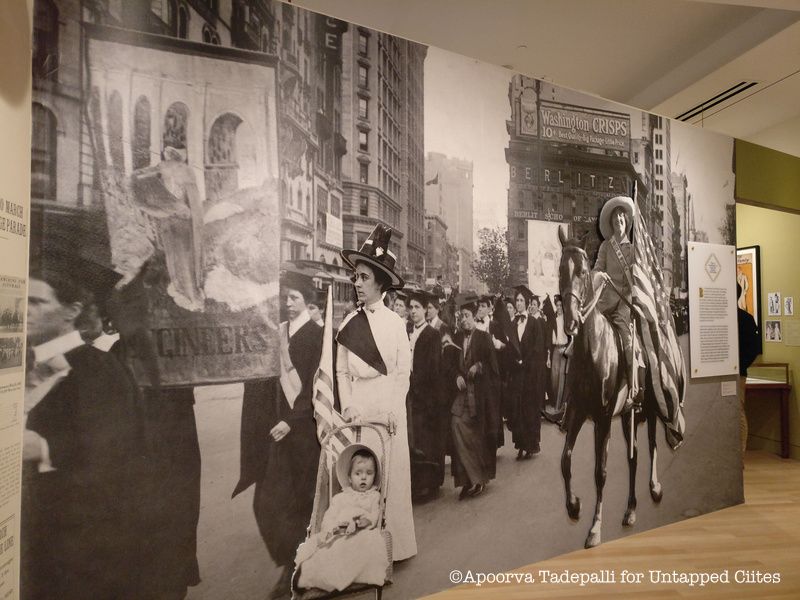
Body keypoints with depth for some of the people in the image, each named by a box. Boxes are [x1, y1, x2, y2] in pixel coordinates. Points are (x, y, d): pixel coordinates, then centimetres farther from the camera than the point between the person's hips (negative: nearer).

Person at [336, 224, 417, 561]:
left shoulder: (395, 323, -2)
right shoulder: (348, 323, 4)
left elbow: (403, 372, -1)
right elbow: (342, 371, 4)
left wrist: (390, 411, -9)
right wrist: (348, 406, -7)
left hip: (388, 405, -2)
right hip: (357, 406, 2)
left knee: (391, 473, 5)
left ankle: (394, 544, 21)